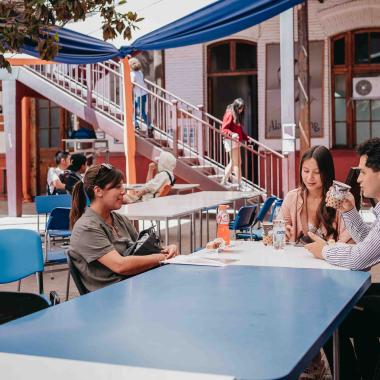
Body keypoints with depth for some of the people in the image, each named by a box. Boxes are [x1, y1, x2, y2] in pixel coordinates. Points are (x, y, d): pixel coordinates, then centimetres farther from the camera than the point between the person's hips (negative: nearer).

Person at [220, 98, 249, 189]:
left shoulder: (238, 116, 18)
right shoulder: (230, 114, -9)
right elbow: (224, 129, -14)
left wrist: (246, 138, 12)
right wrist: (232, 134, -31)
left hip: (236, 141, 9)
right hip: (231, 141, -9)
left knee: (233, 162, 14)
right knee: (236, 163, -8)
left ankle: (224, 181, 23)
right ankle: (239, 184, -5)